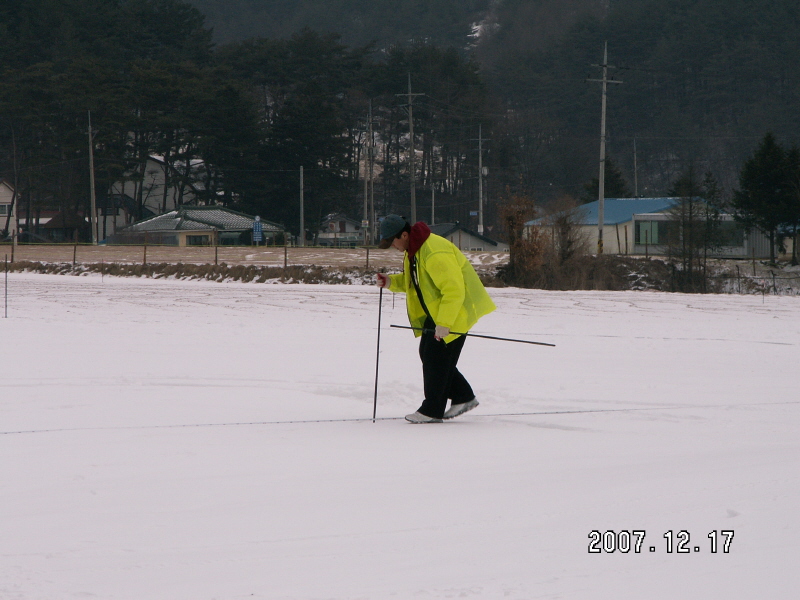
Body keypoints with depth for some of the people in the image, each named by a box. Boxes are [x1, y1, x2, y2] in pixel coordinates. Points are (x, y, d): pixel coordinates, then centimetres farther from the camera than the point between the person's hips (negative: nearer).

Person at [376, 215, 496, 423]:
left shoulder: (435, 253, -28)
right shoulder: (412, 250, 5)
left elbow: (454, 290, -30)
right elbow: (411, 281, 17)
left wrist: (444, 324, -33)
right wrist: (391, 282, -3)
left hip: (455, 310, -10)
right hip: (435, 312, 10)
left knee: (436, 357, -7)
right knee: (427, 353, 10)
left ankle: (432, 410, 2)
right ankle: (463, 397, 18)